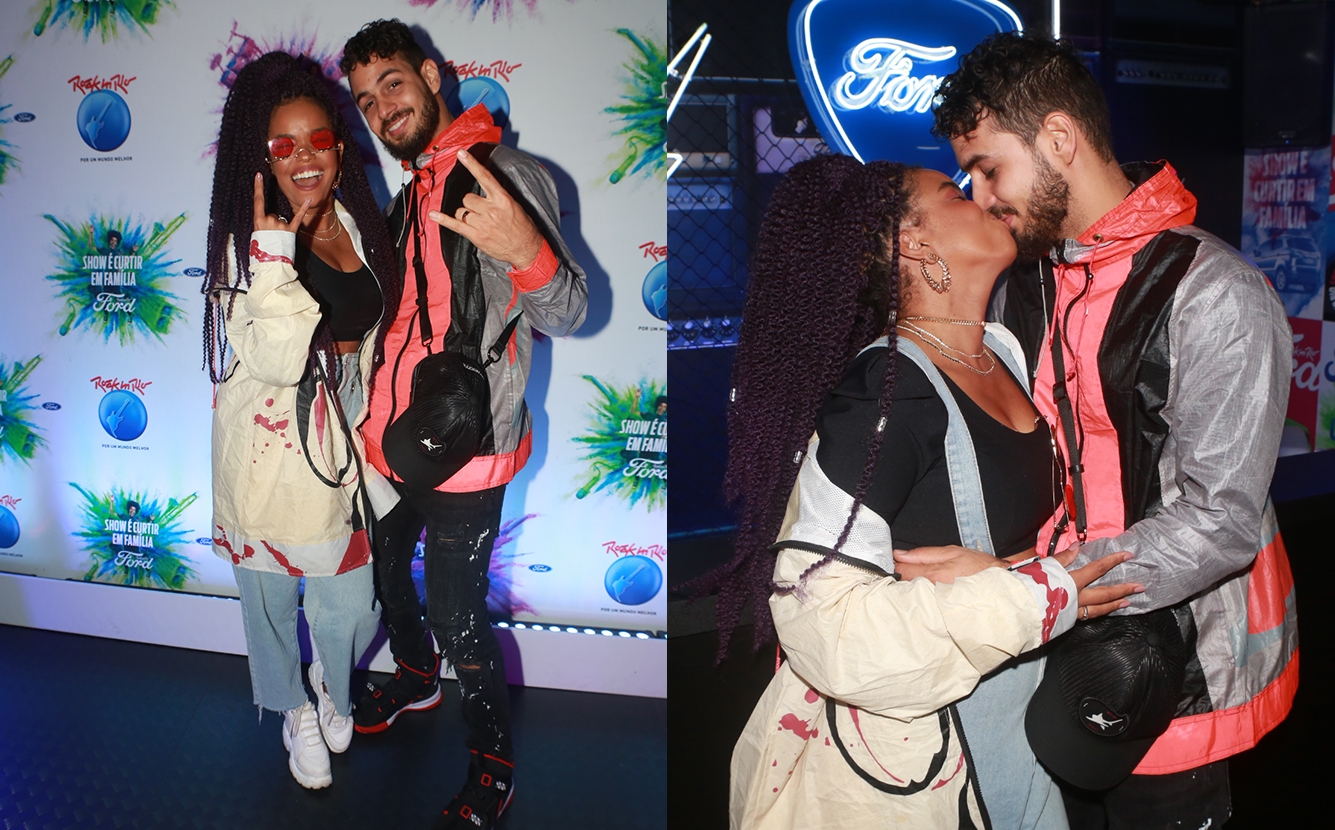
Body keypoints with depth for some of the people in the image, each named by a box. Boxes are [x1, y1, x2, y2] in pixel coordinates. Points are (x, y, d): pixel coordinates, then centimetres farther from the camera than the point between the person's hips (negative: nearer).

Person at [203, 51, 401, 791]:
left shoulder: (357, 224, 1)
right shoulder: (250, 243, -18)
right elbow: (276, 360, -27)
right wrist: (275, 258, -36)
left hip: (345, 442, 5)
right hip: (272, 448, -4)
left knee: (350, 597, 12)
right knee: (273, 591, 15)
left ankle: (333, 689, 44)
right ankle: (296, 711, 42)